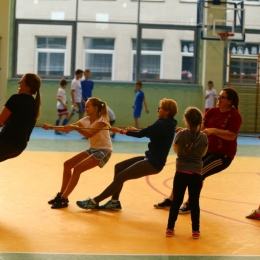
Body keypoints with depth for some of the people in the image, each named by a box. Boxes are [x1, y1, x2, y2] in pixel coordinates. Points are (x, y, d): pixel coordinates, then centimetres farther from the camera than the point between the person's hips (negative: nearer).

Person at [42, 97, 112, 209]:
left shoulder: (102, 120, -18)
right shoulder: (86, 120, 3)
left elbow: (89, 134, -34)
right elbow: (67, 128, -6)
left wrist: (75, 127, -47)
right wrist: (51, 127, -20)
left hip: (103, 151, -9)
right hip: (93, 149, 9)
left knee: (77, 169, -21)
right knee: (67, 164, 3)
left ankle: (63, 199, -15)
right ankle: (61, 195, 11)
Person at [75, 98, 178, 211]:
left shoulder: (162, 124, -20)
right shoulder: (166, 124, 9)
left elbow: (141, 134, -15)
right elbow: (148, 133, 25)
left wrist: (123, 131, 0)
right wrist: (135, 130, 10)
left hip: (154, 163, -10)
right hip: (152, 159, 10)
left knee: (120, 177, -9)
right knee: (119, 167, 11)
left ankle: (94, 202, -1)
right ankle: (114, 202, 14)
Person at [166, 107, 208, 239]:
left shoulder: (181, 134, -9)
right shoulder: (203, 137, -5)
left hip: (181, 173, 0)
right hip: (196, 174, 0)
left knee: (176, 201, 9)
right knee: (194, 202, 7)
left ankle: (170, 228, 14)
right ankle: (195, 230, 11)